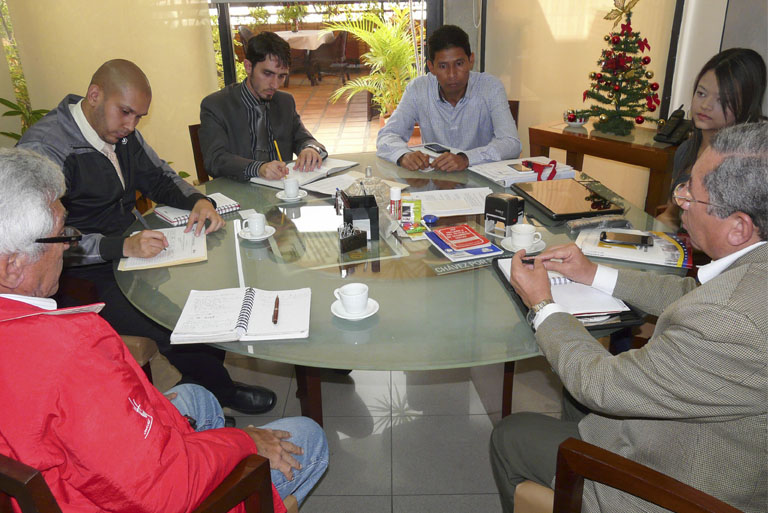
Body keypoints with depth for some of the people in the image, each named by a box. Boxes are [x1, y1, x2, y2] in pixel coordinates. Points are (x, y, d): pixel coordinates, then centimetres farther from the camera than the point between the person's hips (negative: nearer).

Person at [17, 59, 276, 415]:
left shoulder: (121, 133, 5)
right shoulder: (43, 149, -19)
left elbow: (160, 178, 16)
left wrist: (198, 200, -5)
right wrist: (123, 247, -35)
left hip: (132, 248, 8)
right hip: (85, 278, -8)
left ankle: (199, 384, 11)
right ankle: (218, 391, 5)